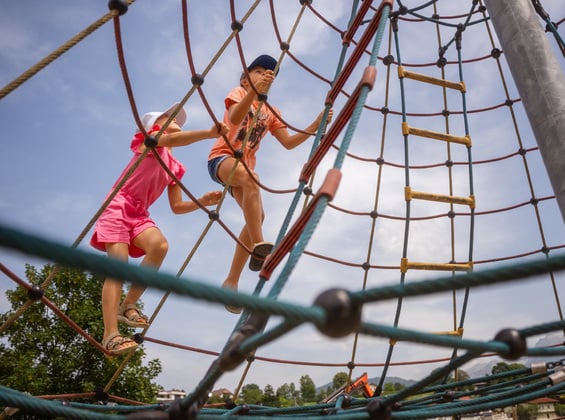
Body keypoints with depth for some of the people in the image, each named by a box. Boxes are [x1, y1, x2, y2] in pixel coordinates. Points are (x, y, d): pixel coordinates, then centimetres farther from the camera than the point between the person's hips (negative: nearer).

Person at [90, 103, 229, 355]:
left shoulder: (175, 167, 18)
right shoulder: (150, 138, 3)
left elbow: (177, 207, 14)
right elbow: (172, 140, -23)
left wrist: (202, 201, -2)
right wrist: (210, 133, -33)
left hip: (139, 214, 5)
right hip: (118, 207, -5)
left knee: (160, 245, -27)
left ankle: (128, 305, -14)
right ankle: (110, 335, -24)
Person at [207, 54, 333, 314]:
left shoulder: (272, 113, 19)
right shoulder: (238, 93, 4)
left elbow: (288, 143, 8)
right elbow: (234, 118, -19)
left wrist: (315, 126, -5)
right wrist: (254, 90, -35)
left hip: (244, 165, 6)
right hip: (221, 158, -5)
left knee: (257, 215, -16)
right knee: (249, 175, -39)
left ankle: (231, 282, -10)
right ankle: (258, 246, -47)